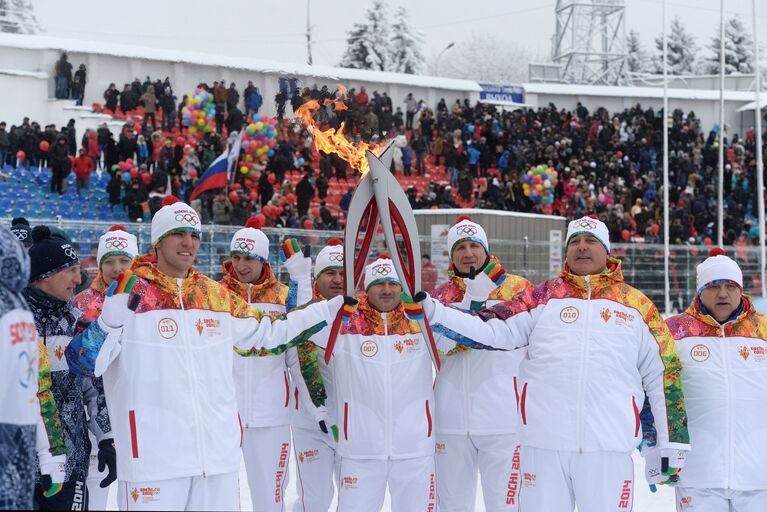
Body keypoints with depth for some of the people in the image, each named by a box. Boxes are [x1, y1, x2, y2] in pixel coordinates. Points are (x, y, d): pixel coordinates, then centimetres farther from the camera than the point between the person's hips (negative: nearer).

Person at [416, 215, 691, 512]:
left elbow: (664, 373, 11)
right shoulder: (543, 296, 10)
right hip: (543, 443, 0)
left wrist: (674, 441, 8)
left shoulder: (637, 305, 10)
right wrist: (433, 312, -6)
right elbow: (491, 331, 3)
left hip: (610, 448, 0)